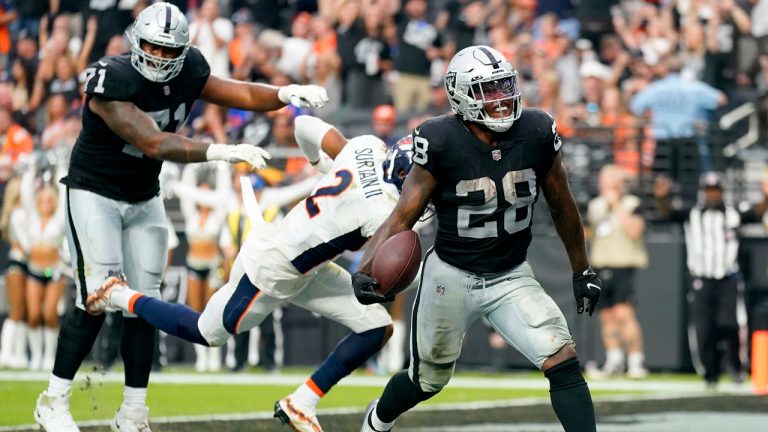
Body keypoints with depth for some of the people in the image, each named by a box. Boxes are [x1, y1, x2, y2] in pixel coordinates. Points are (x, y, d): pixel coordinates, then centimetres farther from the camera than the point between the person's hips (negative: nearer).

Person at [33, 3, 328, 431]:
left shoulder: (188, 73, -8)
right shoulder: (112, 80, -29)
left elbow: (240, 94, 3)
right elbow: (152, 143, -36)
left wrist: (286, 93, -18)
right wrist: (223, 152, -43)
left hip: (145, 199, 6)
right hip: (94, 194, -6)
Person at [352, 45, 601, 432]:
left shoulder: (536, 133, -10)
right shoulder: (441, 142, -19)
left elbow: (562, 207, 4)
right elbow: (403, 217, -16)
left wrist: (582, 270, 12)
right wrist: (366, 269, -31)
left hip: (511, 277, 2)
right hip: (451, 276, -2)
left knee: (563, 363, -16)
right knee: (428, 381, 16)